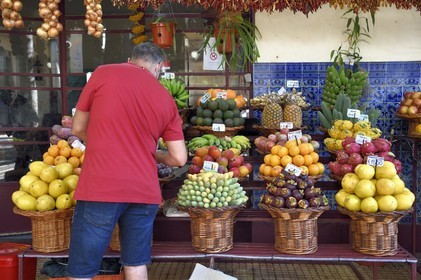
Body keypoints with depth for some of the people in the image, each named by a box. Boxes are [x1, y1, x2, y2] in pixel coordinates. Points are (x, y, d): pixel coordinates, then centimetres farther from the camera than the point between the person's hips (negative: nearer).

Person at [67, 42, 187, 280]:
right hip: (144, 191, 3)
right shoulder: (167, 99, 10)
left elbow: (78, 129, 10)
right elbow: (179, 159, 10)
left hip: (100, 187, -3)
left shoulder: (104, 73, 4)